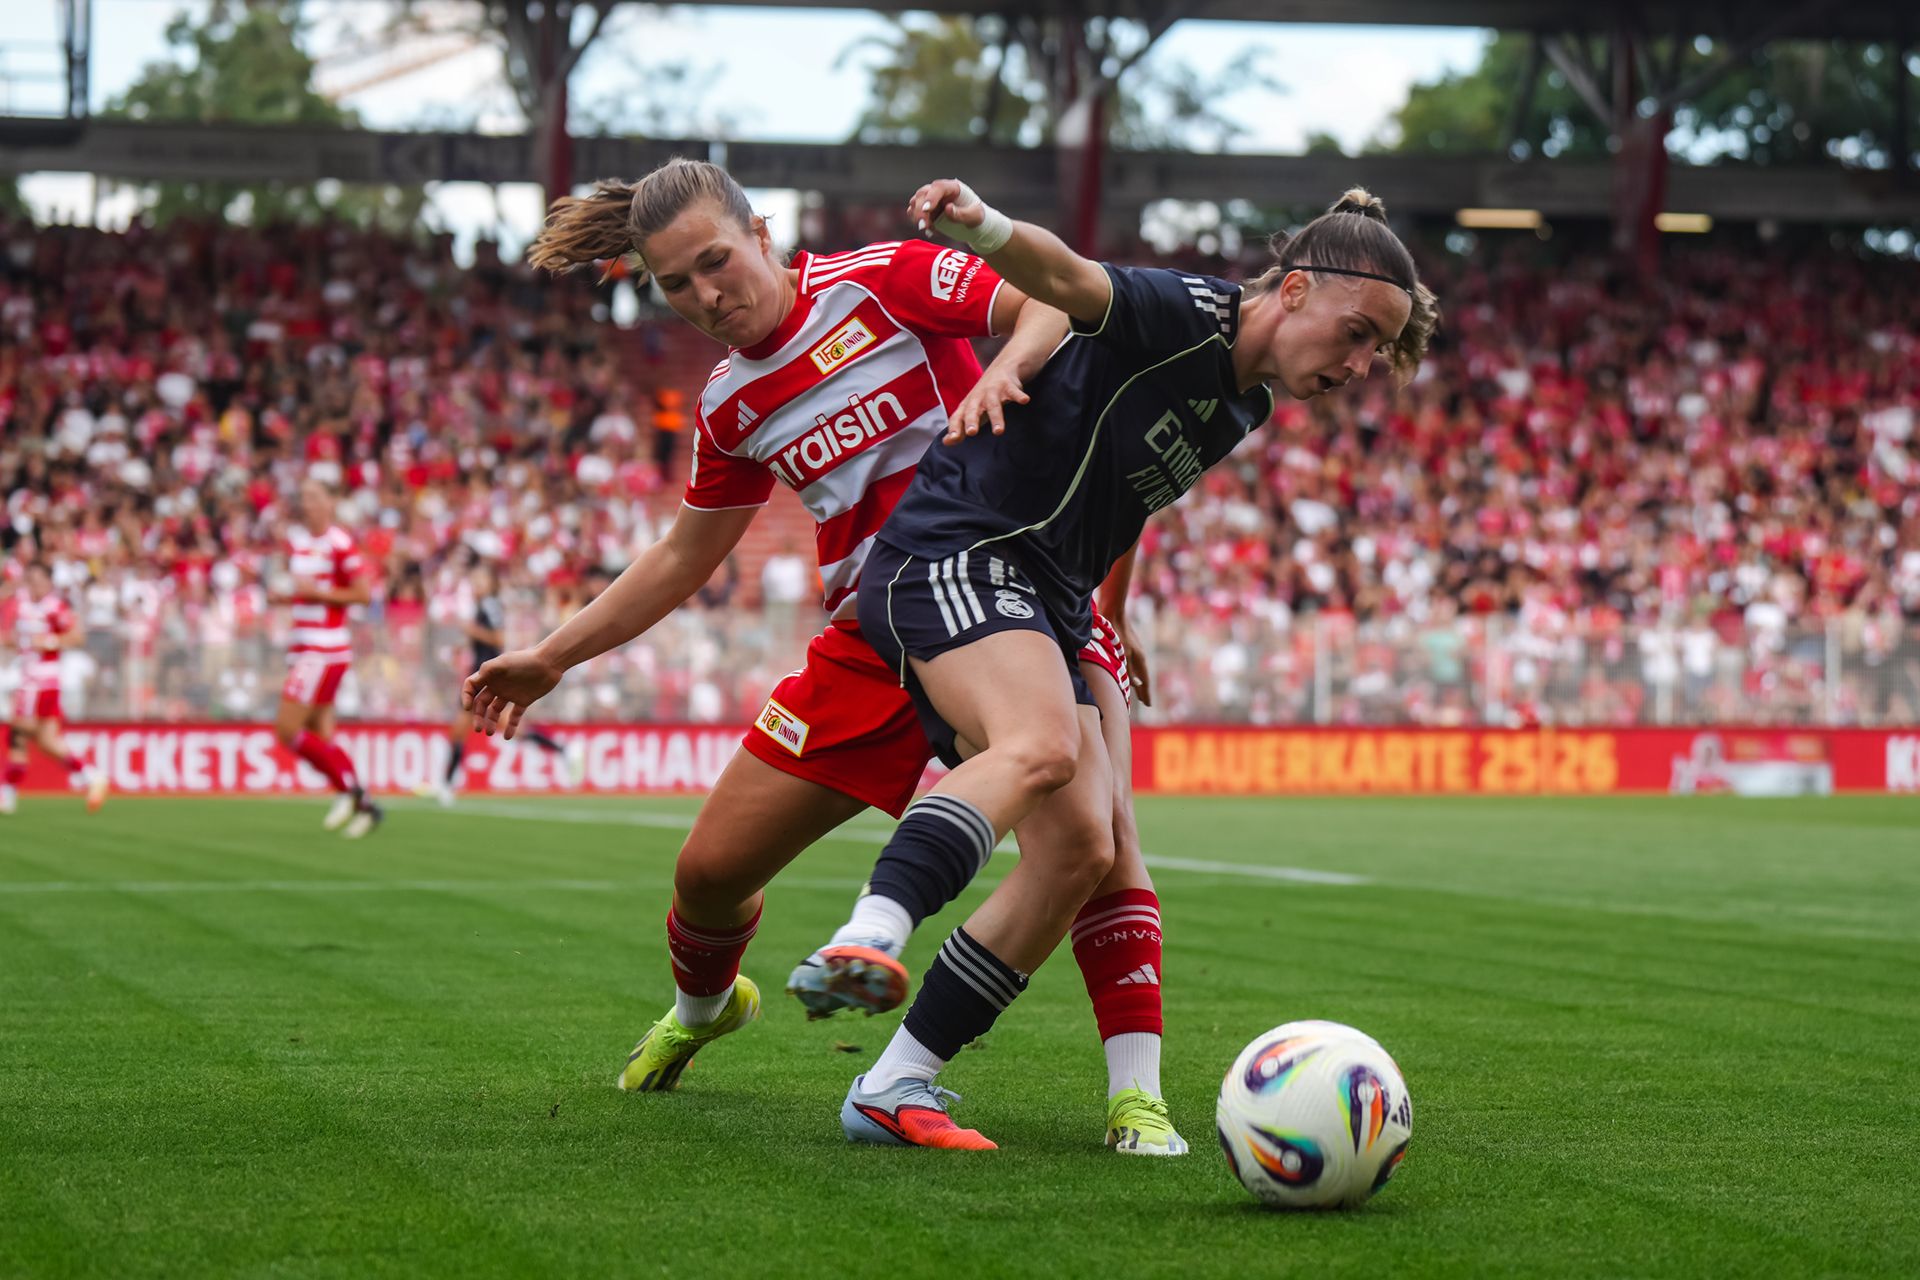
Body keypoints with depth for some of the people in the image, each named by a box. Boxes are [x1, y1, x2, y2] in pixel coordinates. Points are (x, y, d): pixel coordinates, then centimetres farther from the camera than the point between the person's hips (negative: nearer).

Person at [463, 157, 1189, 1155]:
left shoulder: (881, 281, -6)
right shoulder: (729, 409, 10)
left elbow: (1059, 305, -11)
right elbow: (683, 559, 23)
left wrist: (1003, 369, -33)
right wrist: (551, 657, 22)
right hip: (872, 638, 5)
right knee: (710, 870, 6)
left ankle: (1134, 1094, -32)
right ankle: (702, 1005, 42)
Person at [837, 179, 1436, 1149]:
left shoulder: (1248, 401, 16)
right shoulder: (1184, 316, -11)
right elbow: (1068, 280, -31)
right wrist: (983, 226, -51)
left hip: (1043, 606, 9)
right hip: (956, 555, -9)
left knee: (1081, 847, -4)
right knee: (1043, 746, -35)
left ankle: (892, 1087, -3)